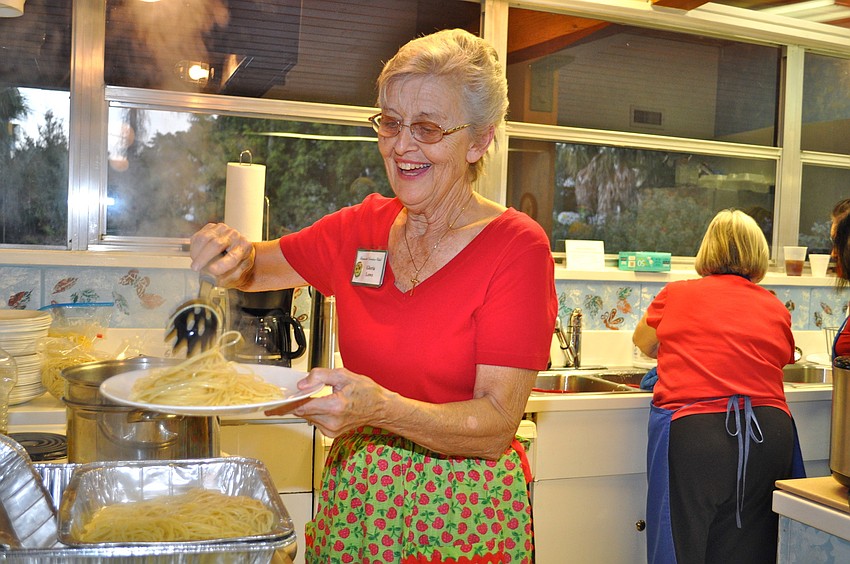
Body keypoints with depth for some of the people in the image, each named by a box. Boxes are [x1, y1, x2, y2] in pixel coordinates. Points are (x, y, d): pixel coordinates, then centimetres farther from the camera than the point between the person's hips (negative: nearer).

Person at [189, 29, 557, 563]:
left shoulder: (516, 245, -15)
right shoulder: (364, 228, -2)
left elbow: (496, 424, -19)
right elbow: (255, 269, 12)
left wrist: (380, 407, -35)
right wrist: (234, 255, -11)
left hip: (461, 516, -4)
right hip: (354, 497, 5)